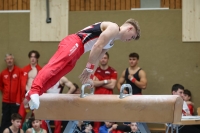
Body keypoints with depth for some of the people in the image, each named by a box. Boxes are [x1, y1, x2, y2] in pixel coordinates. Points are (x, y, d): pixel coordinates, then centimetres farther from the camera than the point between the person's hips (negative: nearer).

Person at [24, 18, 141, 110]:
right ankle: (34, 90, -48)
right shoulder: (113, 28, -2)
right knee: (55, 65, -28)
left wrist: (90, 76, 26)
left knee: (57, 75, -4)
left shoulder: (111, 42, 30)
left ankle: (32, 95, -13)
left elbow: (97, 59, 32)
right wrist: (89, 69, -13)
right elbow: (97, 46, -12)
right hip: (73, 43, -11)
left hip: (77, 50, 11)